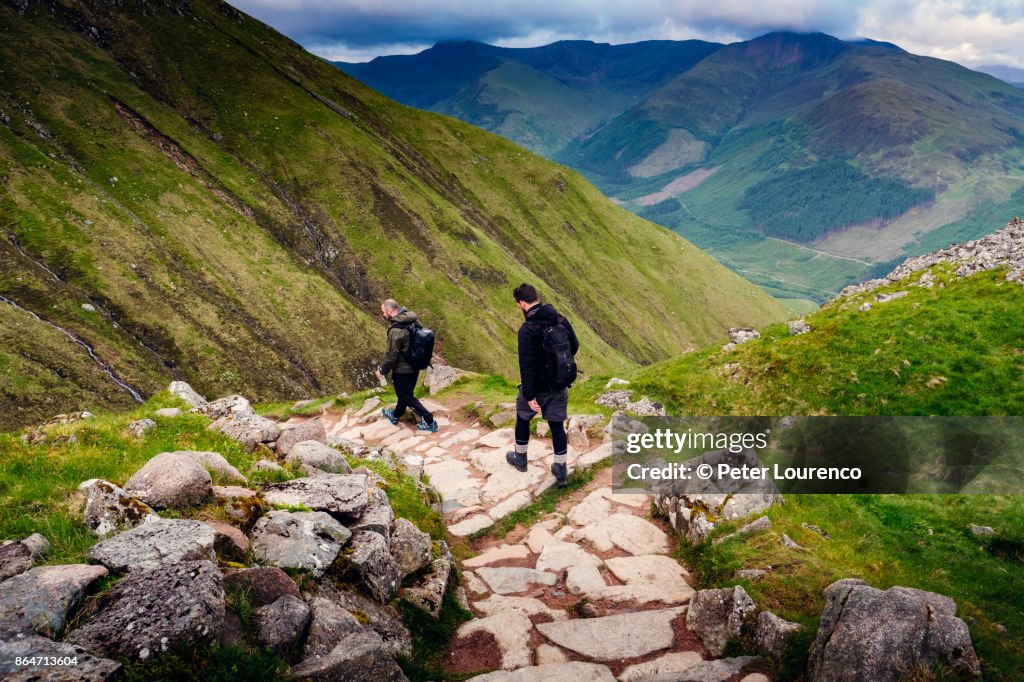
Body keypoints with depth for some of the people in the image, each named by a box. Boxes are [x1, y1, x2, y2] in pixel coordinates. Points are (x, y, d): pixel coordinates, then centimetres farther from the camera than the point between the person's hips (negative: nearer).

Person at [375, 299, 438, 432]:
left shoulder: (396, 330, -29)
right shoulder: (410, 321, -2)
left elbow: (392, 355, -23)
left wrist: (382, 370, -7)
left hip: (402, 370, -9)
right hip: (414, 366, 9)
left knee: (407, 397, 8)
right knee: (405, 393, 25)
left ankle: (429, 422, 8)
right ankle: (395, 415, 46)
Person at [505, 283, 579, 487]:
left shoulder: (527, 330, -22)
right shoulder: (561, 321, -3)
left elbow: (526, 365, -25)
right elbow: (574, 347, 9)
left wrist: (529, 395, -22)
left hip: (537, 387, -5)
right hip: (559, 386, 5)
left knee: (523, 419, 20)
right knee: (557, 425, 12)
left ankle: (520, 458, 37)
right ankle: (561, 470, 16)